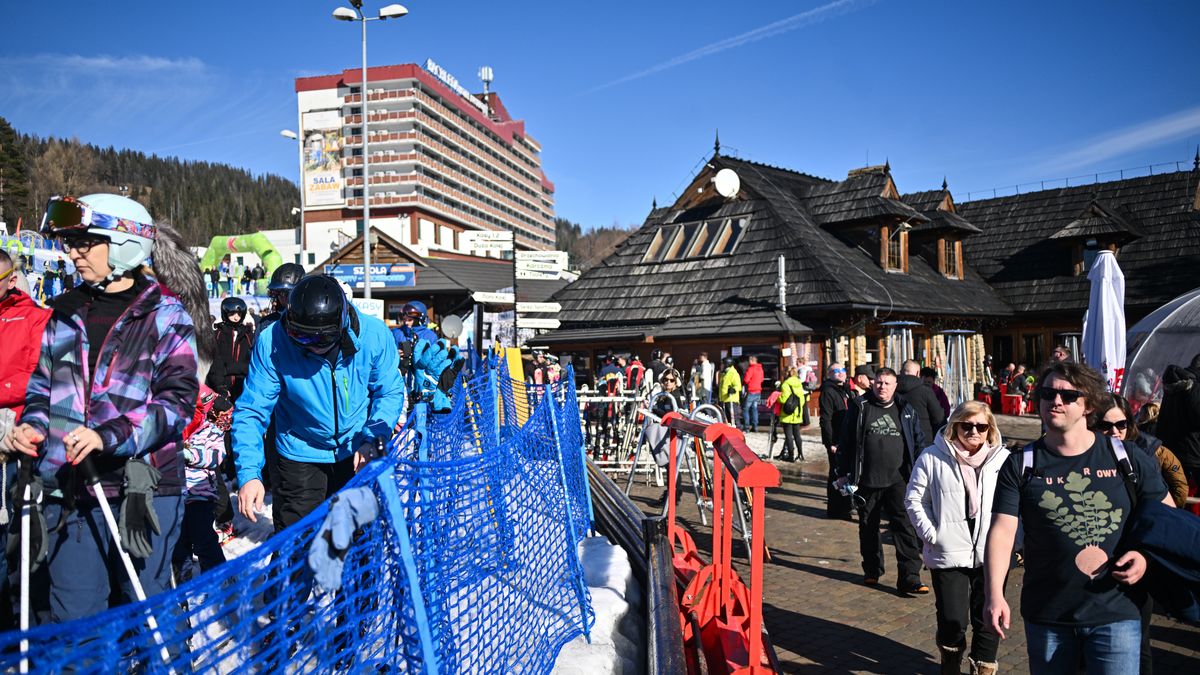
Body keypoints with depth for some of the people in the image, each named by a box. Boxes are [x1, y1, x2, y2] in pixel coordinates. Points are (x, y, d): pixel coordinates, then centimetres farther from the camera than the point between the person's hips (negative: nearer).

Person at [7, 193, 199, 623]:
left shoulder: (164, 315, -5)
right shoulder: (66, 312, 11)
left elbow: (177, 400, -12)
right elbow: (43, 381, 22)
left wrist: (109, 435, -23)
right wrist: (33, 424, 1)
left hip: (144, 489, -4)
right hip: (68, 490, 5)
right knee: (74, 615, 10)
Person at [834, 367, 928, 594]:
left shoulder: (905, 410, 7)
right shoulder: (859, 407, 2)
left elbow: (918, 442, 13)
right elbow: (846, 441, 5)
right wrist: (843, 473, 2)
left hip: (898, 479, 0)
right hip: (867, 481, 0)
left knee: (905, 526, -8)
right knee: (868, 527, 12)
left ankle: (910, 578, -6)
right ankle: (872, 571, 29)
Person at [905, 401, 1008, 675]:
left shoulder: (1004, 459, -1)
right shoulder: (933, 457, -2)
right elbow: (914, 500, 3)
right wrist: (930, 534, -4)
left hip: (992, 556, 1)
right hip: (948, 554, -1)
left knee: (987, 619, 9)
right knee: (952, 620, 3)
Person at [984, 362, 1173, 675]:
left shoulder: (1127, 460, 0)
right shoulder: (1021, 466, -3)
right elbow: (1001, 531, -11)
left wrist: (1148, 556, -7)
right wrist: (995, 595, -23)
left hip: (1117, 613, 0)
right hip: (1047, 615, 1)